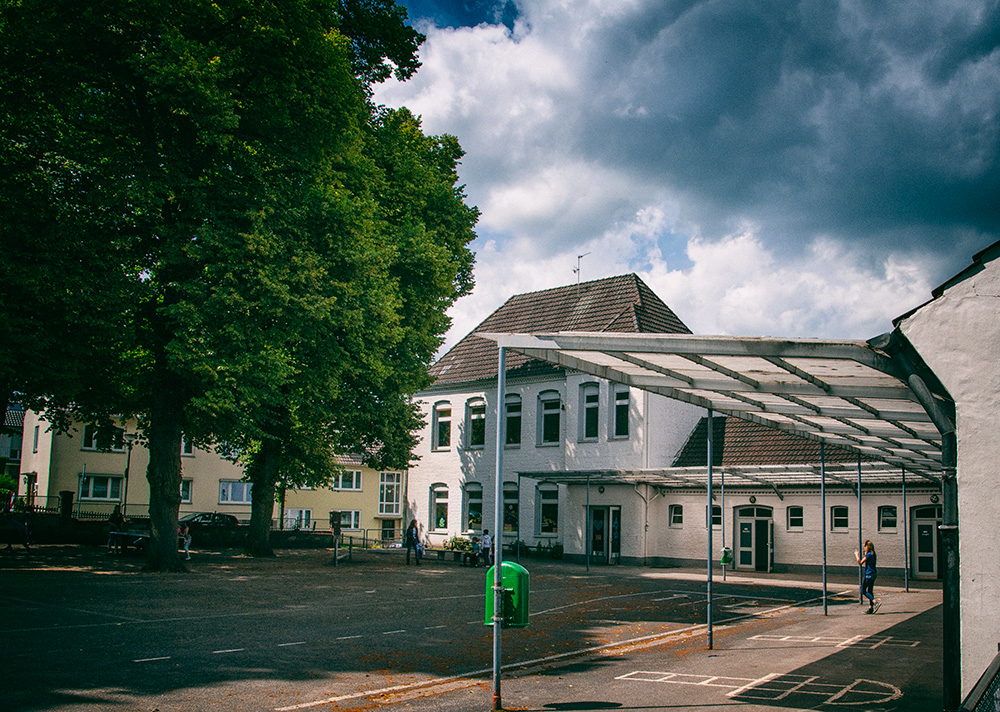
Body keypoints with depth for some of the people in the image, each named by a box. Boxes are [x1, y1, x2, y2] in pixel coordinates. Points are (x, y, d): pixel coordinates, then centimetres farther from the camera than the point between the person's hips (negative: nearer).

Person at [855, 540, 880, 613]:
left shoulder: (868, 555, -17)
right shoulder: (873, 554, 9)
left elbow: (860, 563, -13)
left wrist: (857, 555, -1)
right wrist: (865, 554, 21)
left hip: (869, 574, -9)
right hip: (874, 574, 9)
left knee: (863, 591, -3)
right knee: (870, 591, 14)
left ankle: (876, 602, -17)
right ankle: (871, 608, 15)